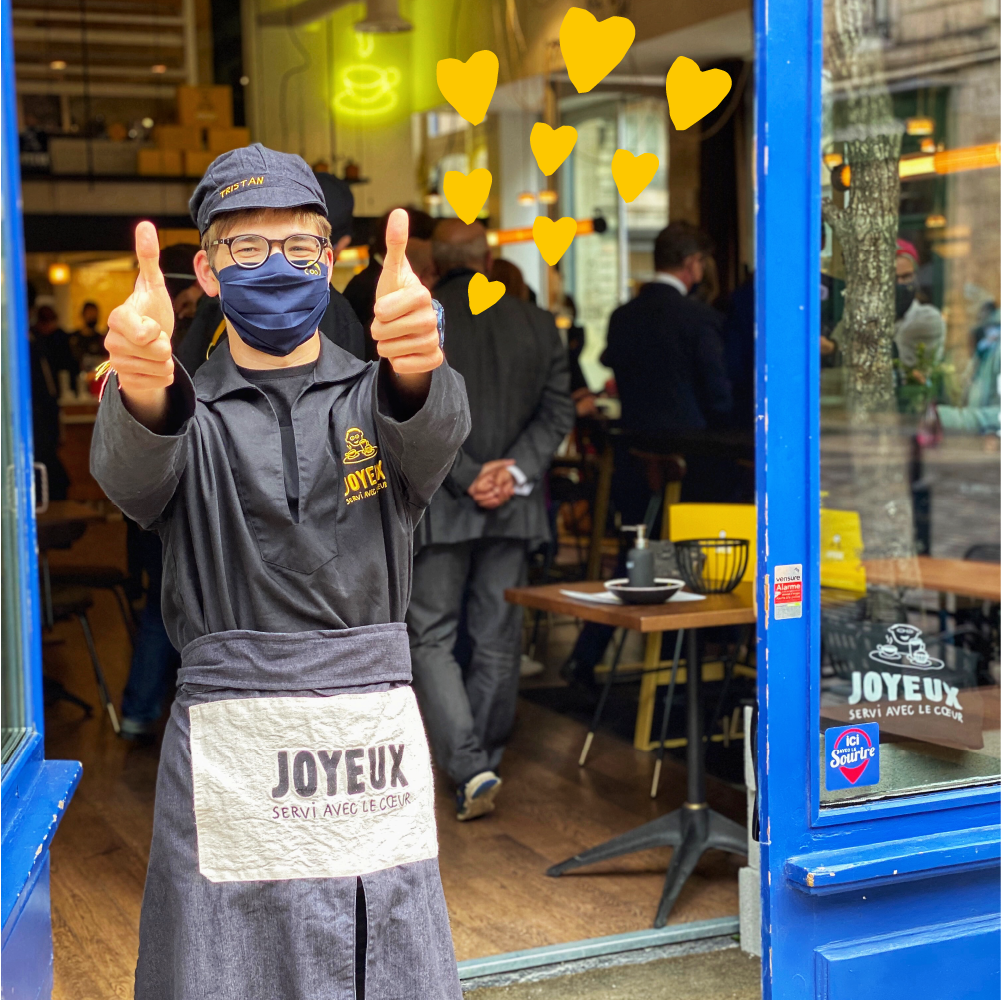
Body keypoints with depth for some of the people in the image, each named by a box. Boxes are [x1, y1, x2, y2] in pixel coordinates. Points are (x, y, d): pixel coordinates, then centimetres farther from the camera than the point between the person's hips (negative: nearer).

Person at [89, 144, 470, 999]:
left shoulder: (374, 398, 7)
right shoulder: (192, 414, 5)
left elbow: (434, 433, -17)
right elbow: (132, 474, -19)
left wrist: (415, 369, -42)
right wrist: (144, 394, -44)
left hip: (377, 735, 1)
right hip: (229, 744, -1)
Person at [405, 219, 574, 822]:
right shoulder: (538, 324, 4)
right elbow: (559, 411, 2)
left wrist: (466, 477, -10)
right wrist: (514, 473, -5)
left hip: (439, 506, -3)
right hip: (515, 506, 4)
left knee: (430, 637, 3)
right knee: (499, 640, 12)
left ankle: (470, 768, -9)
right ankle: (485, 762, 21)